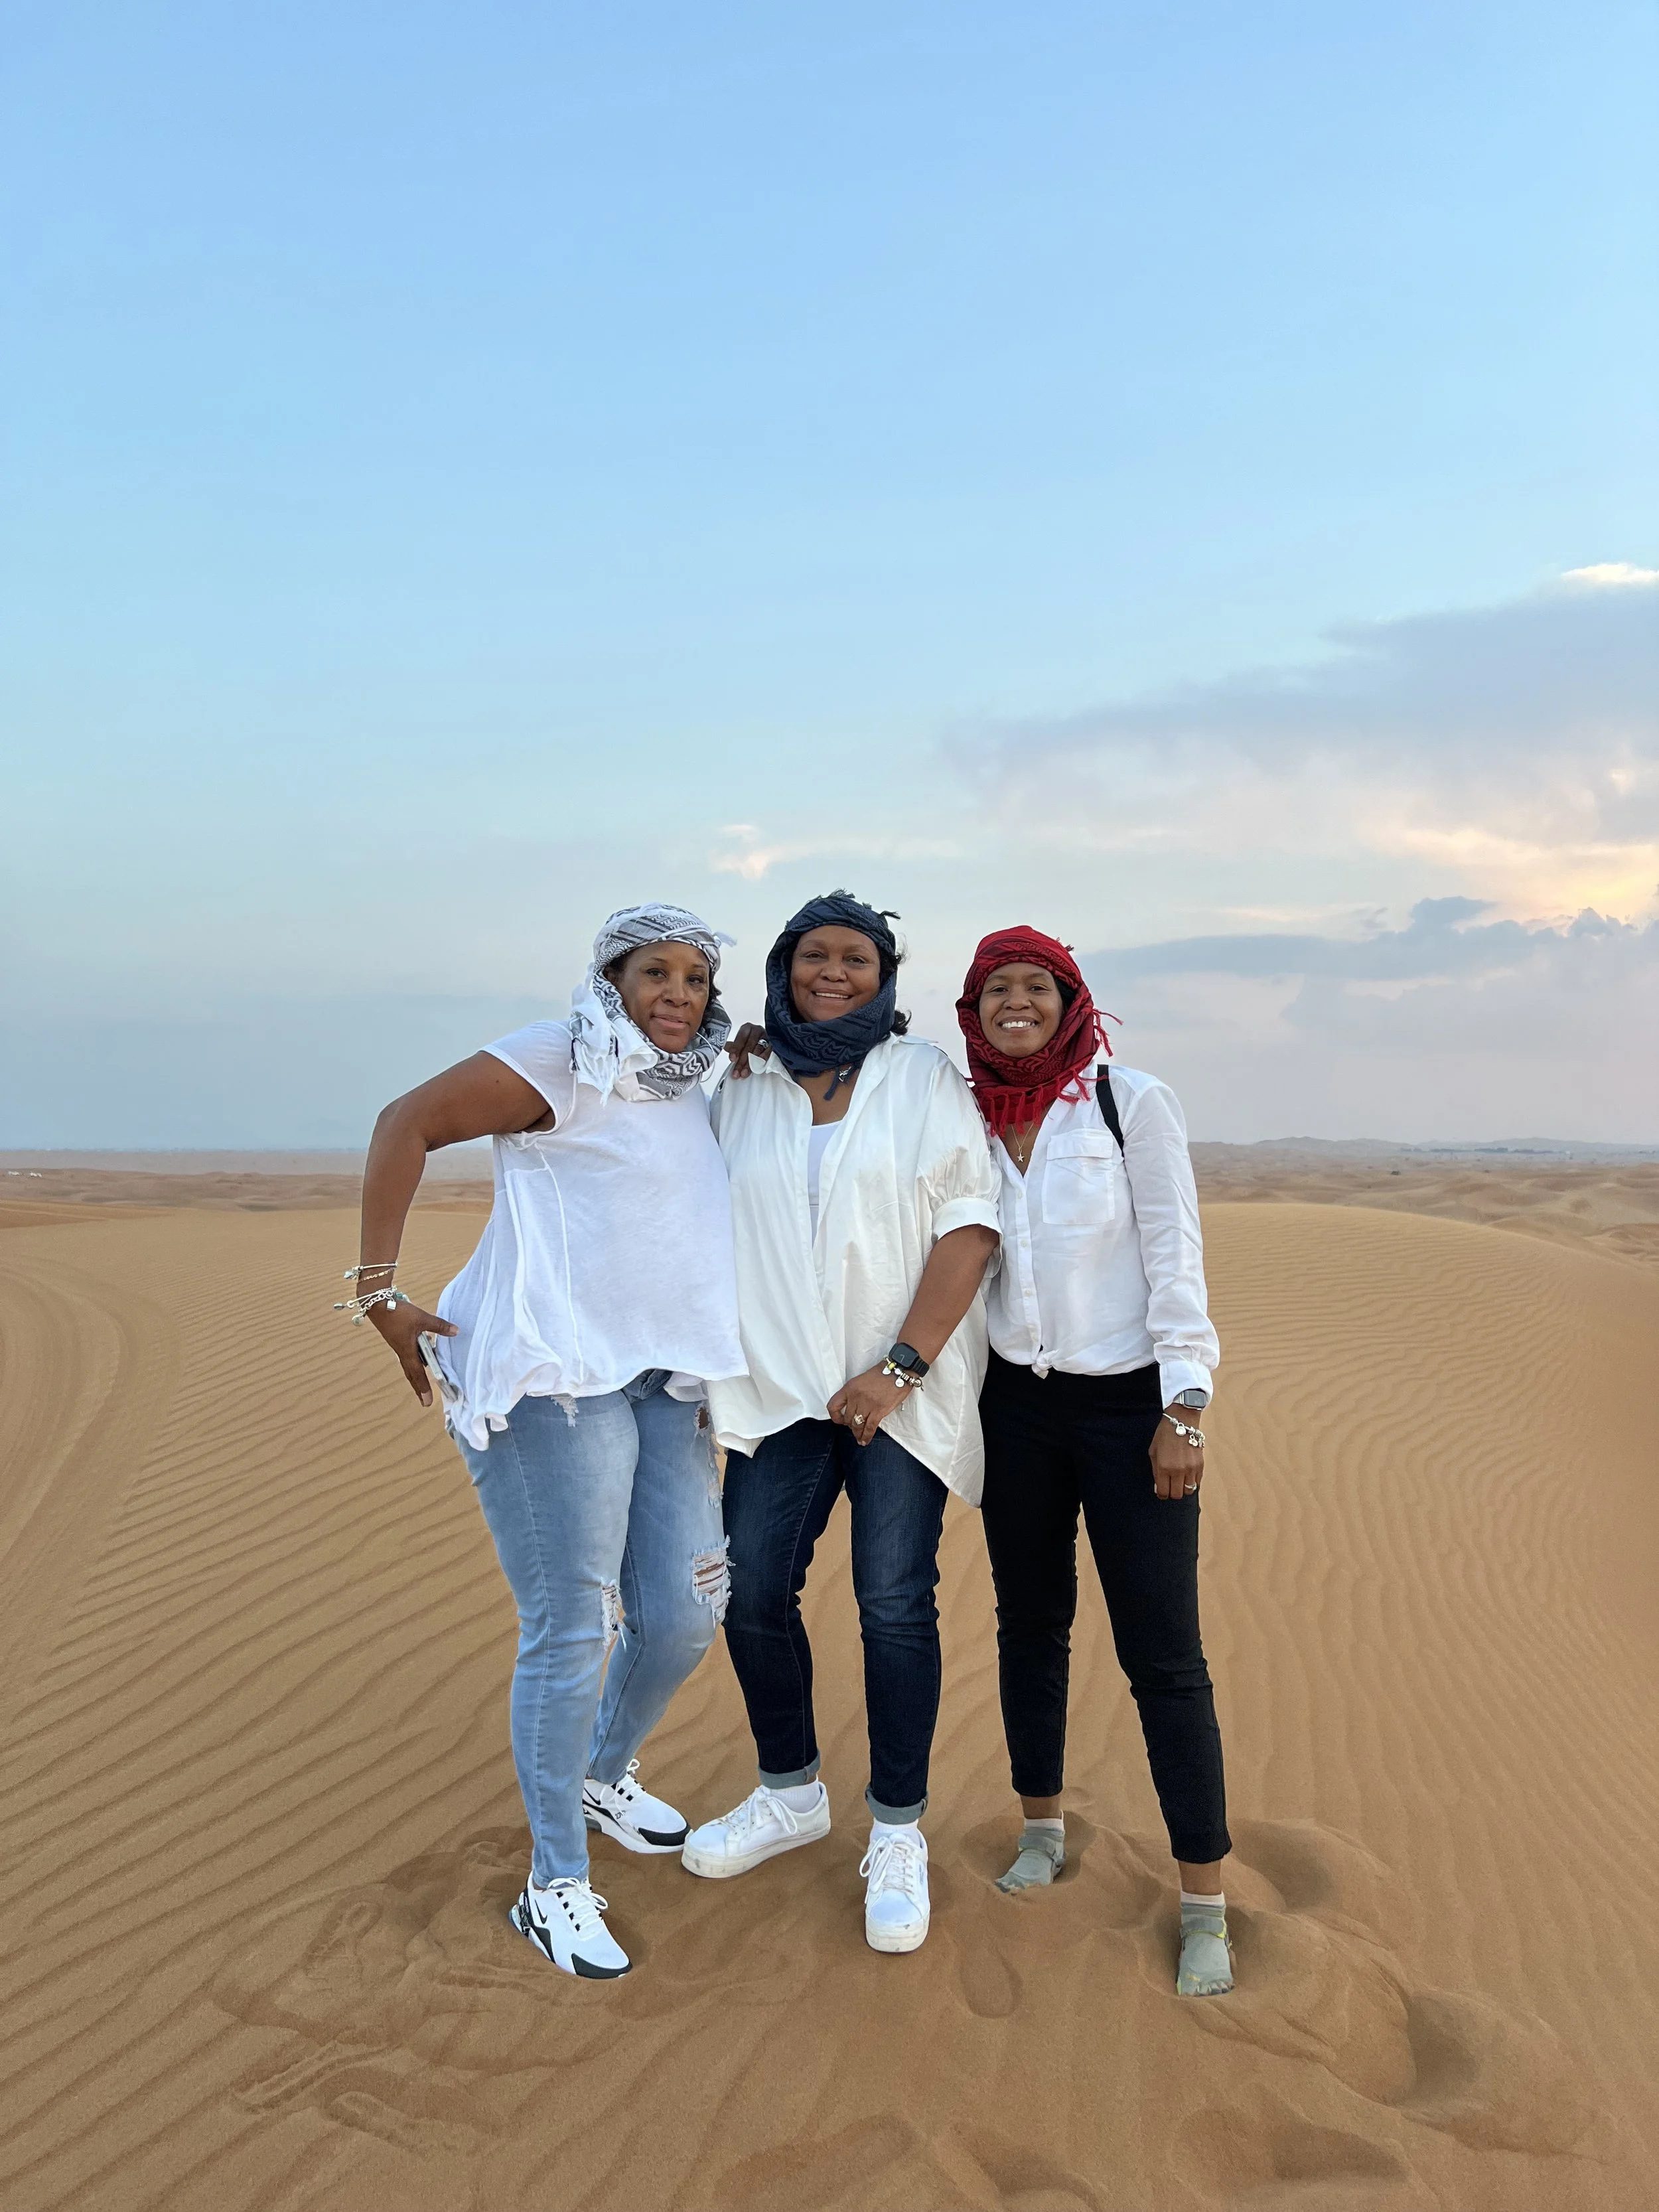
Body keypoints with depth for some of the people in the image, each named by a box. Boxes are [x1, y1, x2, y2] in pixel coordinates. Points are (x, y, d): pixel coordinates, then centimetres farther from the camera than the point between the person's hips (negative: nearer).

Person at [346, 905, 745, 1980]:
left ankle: (606, 1774, 38)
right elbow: (408, 1124, -13)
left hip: (662, 1383, 8)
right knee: (573, 1631, -5)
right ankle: (556, 1886, 11)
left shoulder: (693, 1094, 15)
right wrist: (380, 1289, -15)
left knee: (686, 1611, 9)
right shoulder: (562, 1063, -9)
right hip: (553, 1382, -8)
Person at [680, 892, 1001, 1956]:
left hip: (903, 1386, -3)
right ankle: (792, 1795, 26)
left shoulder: (926, 1079, 1)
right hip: (780, 1383, 3)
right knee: (753, 1593, 2)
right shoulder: (742, 1092, 10)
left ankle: (898, 1836, 12)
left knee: (895, 1602, -5)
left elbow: (970, 1227, -7)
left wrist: (899, 1368, -15)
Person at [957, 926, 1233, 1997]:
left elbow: (1177, 1257, -9)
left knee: (1163, 1654, -3)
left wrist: (1183, 1408, -13)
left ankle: (1205, 1899, 9)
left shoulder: (1133, 1103, -8)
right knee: (1030, 1621, 15)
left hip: (1130, 1401, -4)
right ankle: (1044, 1828, 34)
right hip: (1017, 1401, 4)